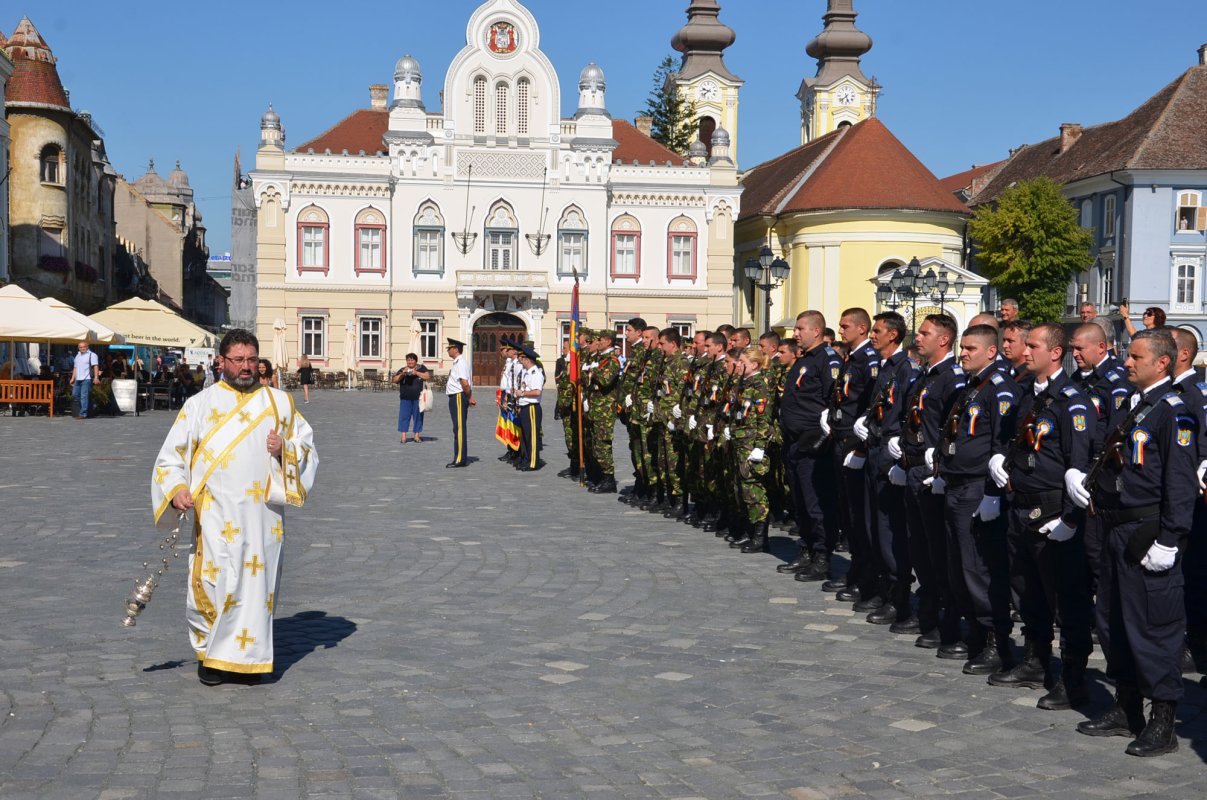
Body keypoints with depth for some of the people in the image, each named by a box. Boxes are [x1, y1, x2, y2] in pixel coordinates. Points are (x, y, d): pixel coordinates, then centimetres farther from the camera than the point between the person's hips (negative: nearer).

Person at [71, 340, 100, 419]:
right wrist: (73, 378, 20)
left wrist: (96, 377, -23)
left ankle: (83, 414, -9)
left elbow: (96, 366, -12)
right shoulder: (78, 355, 22)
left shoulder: (92, 355, -2)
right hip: (78, 379, 8)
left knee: (84, 397, -10)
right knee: (75, 394, 9)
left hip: (86, 379, -8)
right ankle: (83, 409, 22)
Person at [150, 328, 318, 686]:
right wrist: (177, 489, -10)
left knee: (258, 581, 3)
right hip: (215, 516, -2)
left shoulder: (279, 402, 11)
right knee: (215, 582, -7)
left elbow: (307, 445, 15)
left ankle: (248, 653, 17)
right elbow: (172, 454, 6)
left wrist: (285, 450, -6)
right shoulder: (200, 404, 7)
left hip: (262, 514, 2)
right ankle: (209, 653, 11)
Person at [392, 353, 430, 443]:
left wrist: (416, 373, -12)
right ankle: (403, 436, -4)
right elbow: (395, 380, 4)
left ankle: (417, 435, 12)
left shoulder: (421, 368, 7)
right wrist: (402, 374, -12)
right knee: (404, 415, -4)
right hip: (405, 398, 1)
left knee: (418, 415, 4)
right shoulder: (402, 370, 9)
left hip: (418, 398, -1)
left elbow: (428, 377, -4)